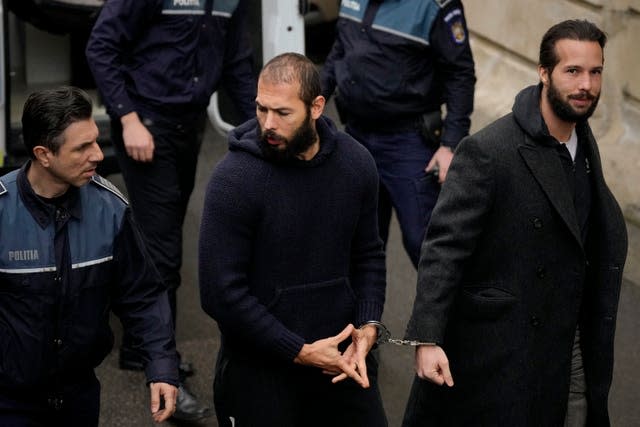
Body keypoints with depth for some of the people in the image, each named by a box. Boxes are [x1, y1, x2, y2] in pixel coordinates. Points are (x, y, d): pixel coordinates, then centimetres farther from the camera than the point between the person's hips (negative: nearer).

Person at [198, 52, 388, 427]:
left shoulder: (356, 163, -3)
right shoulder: (234, 180, -16)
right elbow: (222, 293, -17)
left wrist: (368, 326, -5)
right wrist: (299, 352, -15)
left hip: (342, 359, 4)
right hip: (260, 371, -4)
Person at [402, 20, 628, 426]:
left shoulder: (584, 144, 5)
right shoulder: (487, 152, -19)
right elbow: (444, 248, -21)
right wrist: (427, 340, -29)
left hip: (569, 345, 7)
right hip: (499, 344, -7)